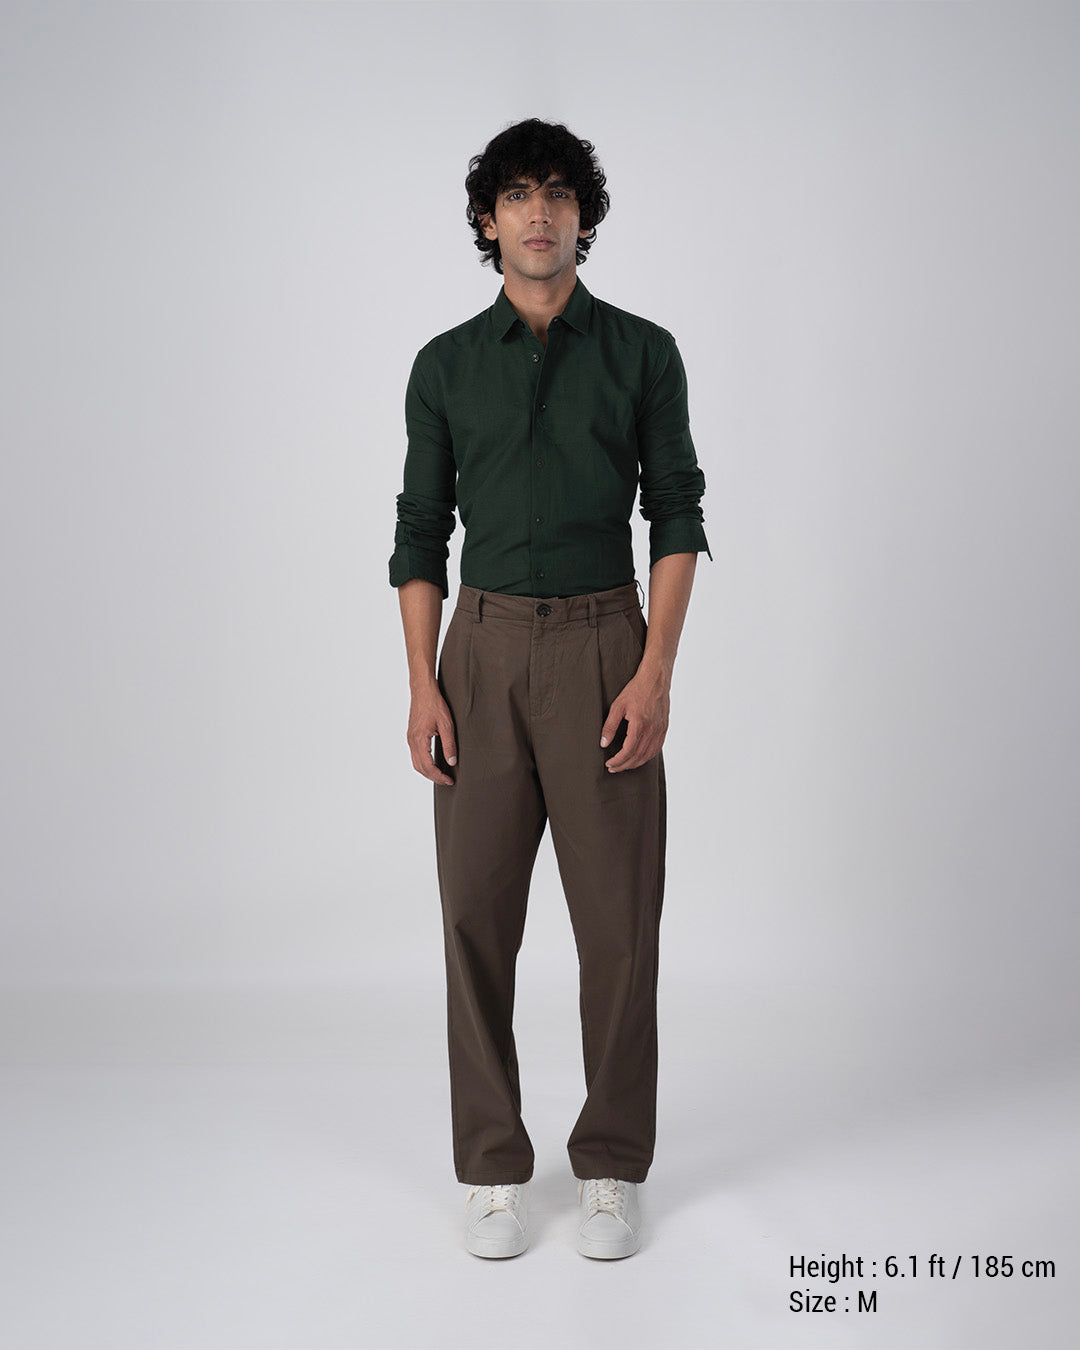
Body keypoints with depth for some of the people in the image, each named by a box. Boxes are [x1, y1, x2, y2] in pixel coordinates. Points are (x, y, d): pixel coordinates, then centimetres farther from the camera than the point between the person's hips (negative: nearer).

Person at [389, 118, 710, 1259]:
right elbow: (420, 532, 8)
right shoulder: (447, 364, 8)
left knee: (619, 915, 0)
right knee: (478, 909, 2)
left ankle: (610, 1165, 17)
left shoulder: (641, 352, 4)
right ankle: (494, 1169, 17)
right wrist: (422, 685, -2)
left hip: (603, 646, -1)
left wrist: (656, 672, -10)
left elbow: (677, 517, 1)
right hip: (483, 649, 2)